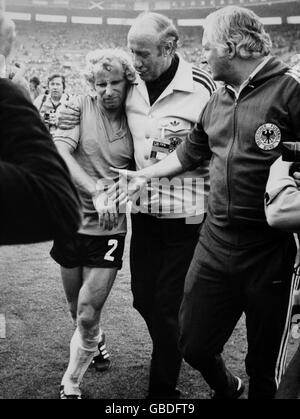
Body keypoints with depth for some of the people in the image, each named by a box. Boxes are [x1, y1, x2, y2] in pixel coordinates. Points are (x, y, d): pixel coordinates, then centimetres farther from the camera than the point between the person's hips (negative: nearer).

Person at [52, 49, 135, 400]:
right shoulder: (80, 108, -6)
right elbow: (59, 152, -19)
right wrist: (96, 192, -29)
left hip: (109, 229, -1)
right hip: (72, 221, 1)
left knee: (87, 316, -4)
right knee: (76, 309, 18)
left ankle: (71, 385, 20)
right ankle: (95, 343, 52)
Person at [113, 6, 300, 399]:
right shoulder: (217, 101, 11)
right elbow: (191, 152, 23)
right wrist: (145, 174, 25)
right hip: (215, 244, 6)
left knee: (265, 365, 10)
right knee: (193, 344, 15)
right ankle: (226, 388, 47)